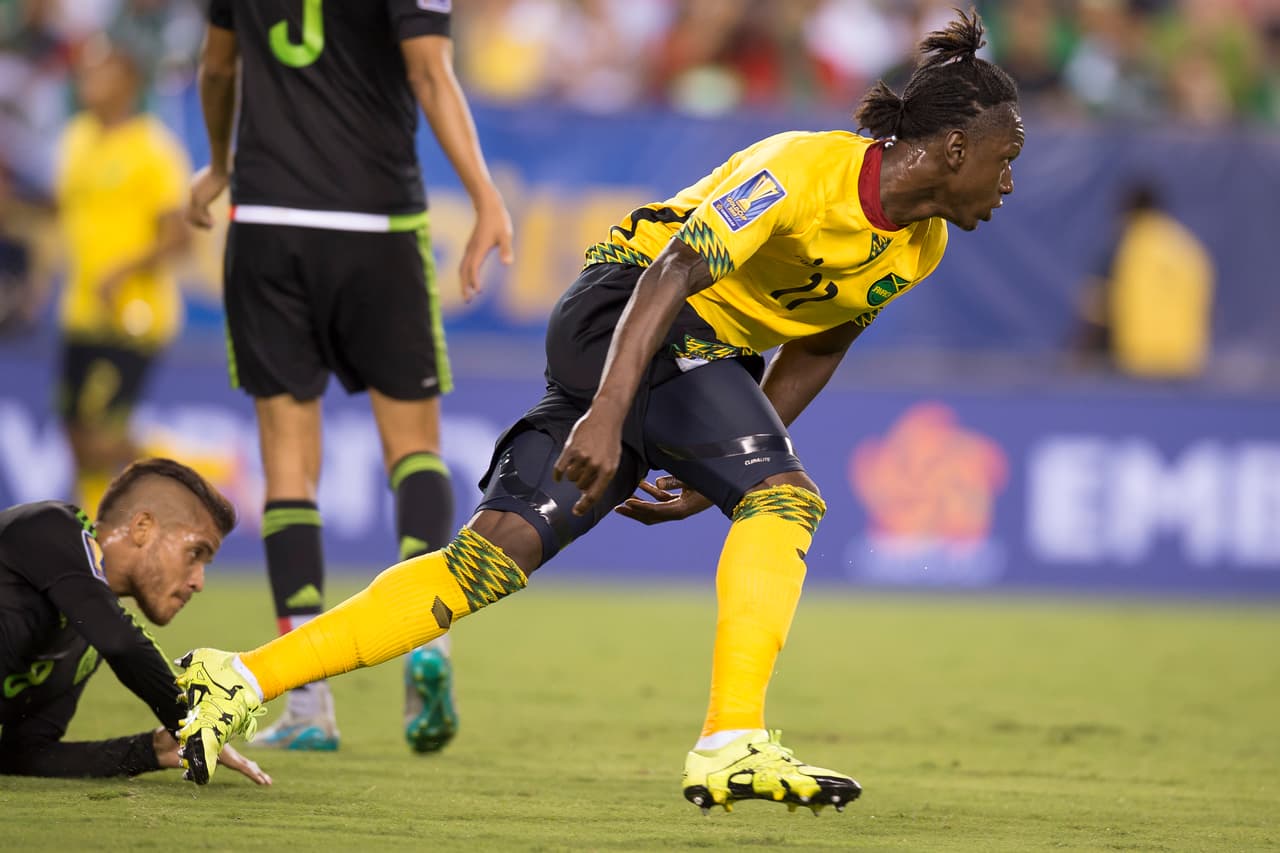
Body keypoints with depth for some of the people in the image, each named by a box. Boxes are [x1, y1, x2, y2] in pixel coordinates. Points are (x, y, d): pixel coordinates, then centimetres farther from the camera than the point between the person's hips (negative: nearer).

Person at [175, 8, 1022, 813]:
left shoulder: (919, 247, 4)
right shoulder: (801, 169, -22)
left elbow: (816, 348, 16)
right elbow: (671, 273, -30)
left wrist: (717, 468, 8)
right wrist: (608, 416, -41)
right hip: (620, 315, -8)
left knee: (496, 555, -2)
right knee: (786, 498, -25)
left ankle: (241, 680, -4)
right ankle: (732, 744, -30)